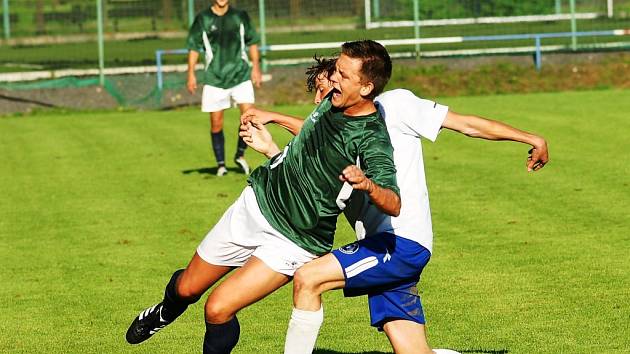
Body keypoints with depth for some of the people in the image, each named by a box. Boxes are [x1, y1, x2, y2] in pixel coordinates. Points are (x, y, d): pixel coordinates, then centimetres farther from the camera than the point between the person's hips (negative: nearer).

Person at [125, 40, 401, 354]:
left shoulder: (372, 141, -28)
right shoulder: (334, 99, -4)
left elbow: (393, 204, -42)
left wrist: (367, 184, -61)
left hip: (294, 242, -6)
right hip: (258, 202, 6)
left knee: (218, 309, -16)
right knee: (187, 288, 18)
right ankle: (167, 311, 54)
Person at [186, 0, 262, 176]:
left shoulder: (240, 16, 3)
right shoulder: (202, 19, 0)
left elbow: (252, 41, 12)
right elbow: (193, 47, 5)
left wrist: (255, 67, 6)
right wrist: (191, 74, 1)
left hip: (241, 75, 1)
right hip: (214, 79, 0)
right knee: (216, 123, 2)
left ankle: (240, 155, 8)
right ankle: (221, 164, 15)